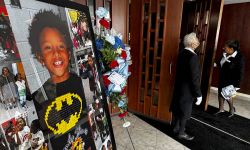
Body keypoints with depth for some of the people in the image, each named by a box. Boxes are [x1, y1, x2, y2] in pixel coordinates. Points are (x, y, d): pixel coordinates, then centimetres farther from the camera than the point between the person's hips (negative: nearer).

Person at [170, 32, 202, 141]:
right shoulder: (193, 56, -24)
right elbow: (195, 78, -23)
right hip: (187, 89, -8)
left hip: (179, 87, 8)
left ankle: (176, 127, 38)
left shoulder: (182, 53, 2)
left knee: (178, 108, 20)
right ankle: (181, 133, 25)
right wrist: (199, 94, -14)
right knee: (185, 112, 9)